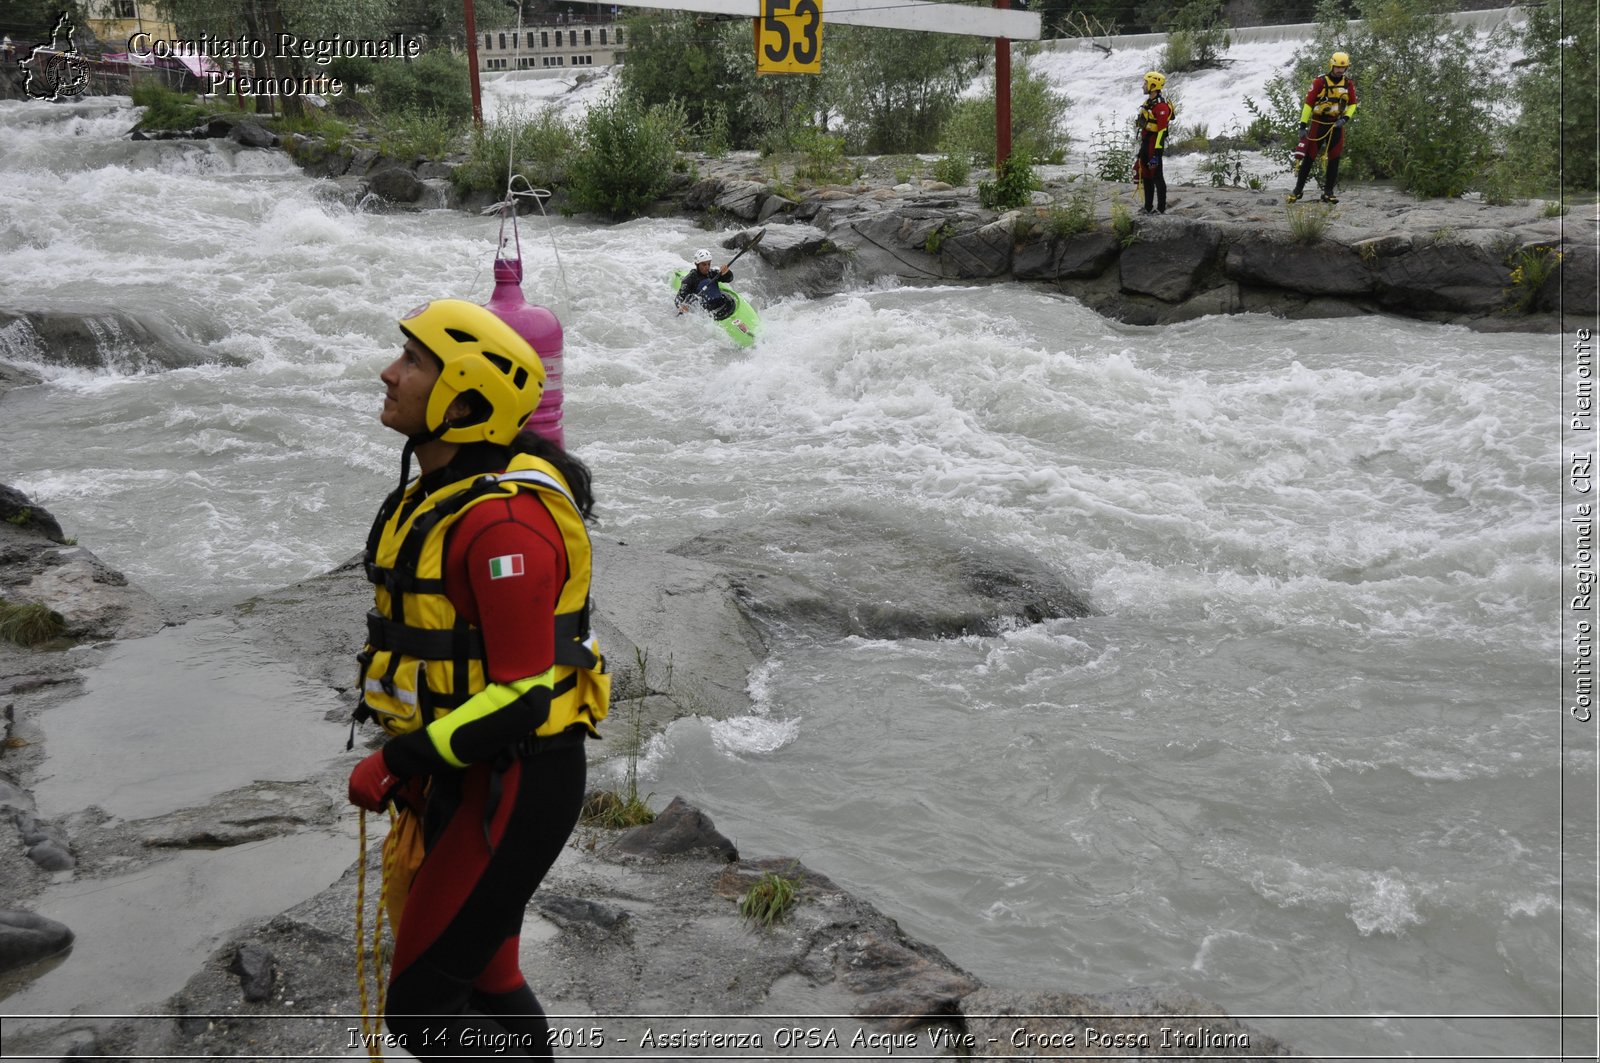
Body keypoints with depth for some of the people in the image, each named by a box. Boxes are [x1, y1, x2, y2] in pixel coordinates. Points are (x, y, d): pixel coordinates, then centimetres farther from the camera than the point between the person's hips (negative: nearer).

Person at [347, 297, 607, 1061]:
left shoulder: (503, 520, -25)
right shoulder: (443, 488, 8)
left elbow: (522, 695, -26)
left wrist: (400, 761, -20)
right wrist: (414, 762, 18)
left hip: (515, 788, -10)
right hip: (467, 775, 10)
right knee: (485, 982, 20)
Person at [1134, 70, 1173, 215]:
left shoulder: (1161, 106, -18)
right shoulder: (1148, 102, 13)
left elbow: (1162, 131, -22)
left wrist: (1156, 153, -26)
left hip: (1154, 144, -10)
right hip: (1145, 143, 10)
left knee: (1156, 176, -6)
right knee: (1146, 175, 14)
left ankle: (1161, 208, -1)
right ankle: (1148, 207, 22)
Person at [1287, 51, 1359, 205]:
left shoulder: (1348, 83, 0)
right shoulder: (1320, 82, -11)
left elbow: (1352, 104, 9)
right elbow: (1308, 103, -12)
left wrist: (1345, 118, -9)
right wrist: (1303, 125, -16)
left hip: (1336, 125, 3)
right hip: (1318, 123, -3)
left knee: (1334, 159, 2)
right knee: (1309, 157, -1)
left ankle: (1328, 192, 9)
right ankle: (1298, 189, 7)